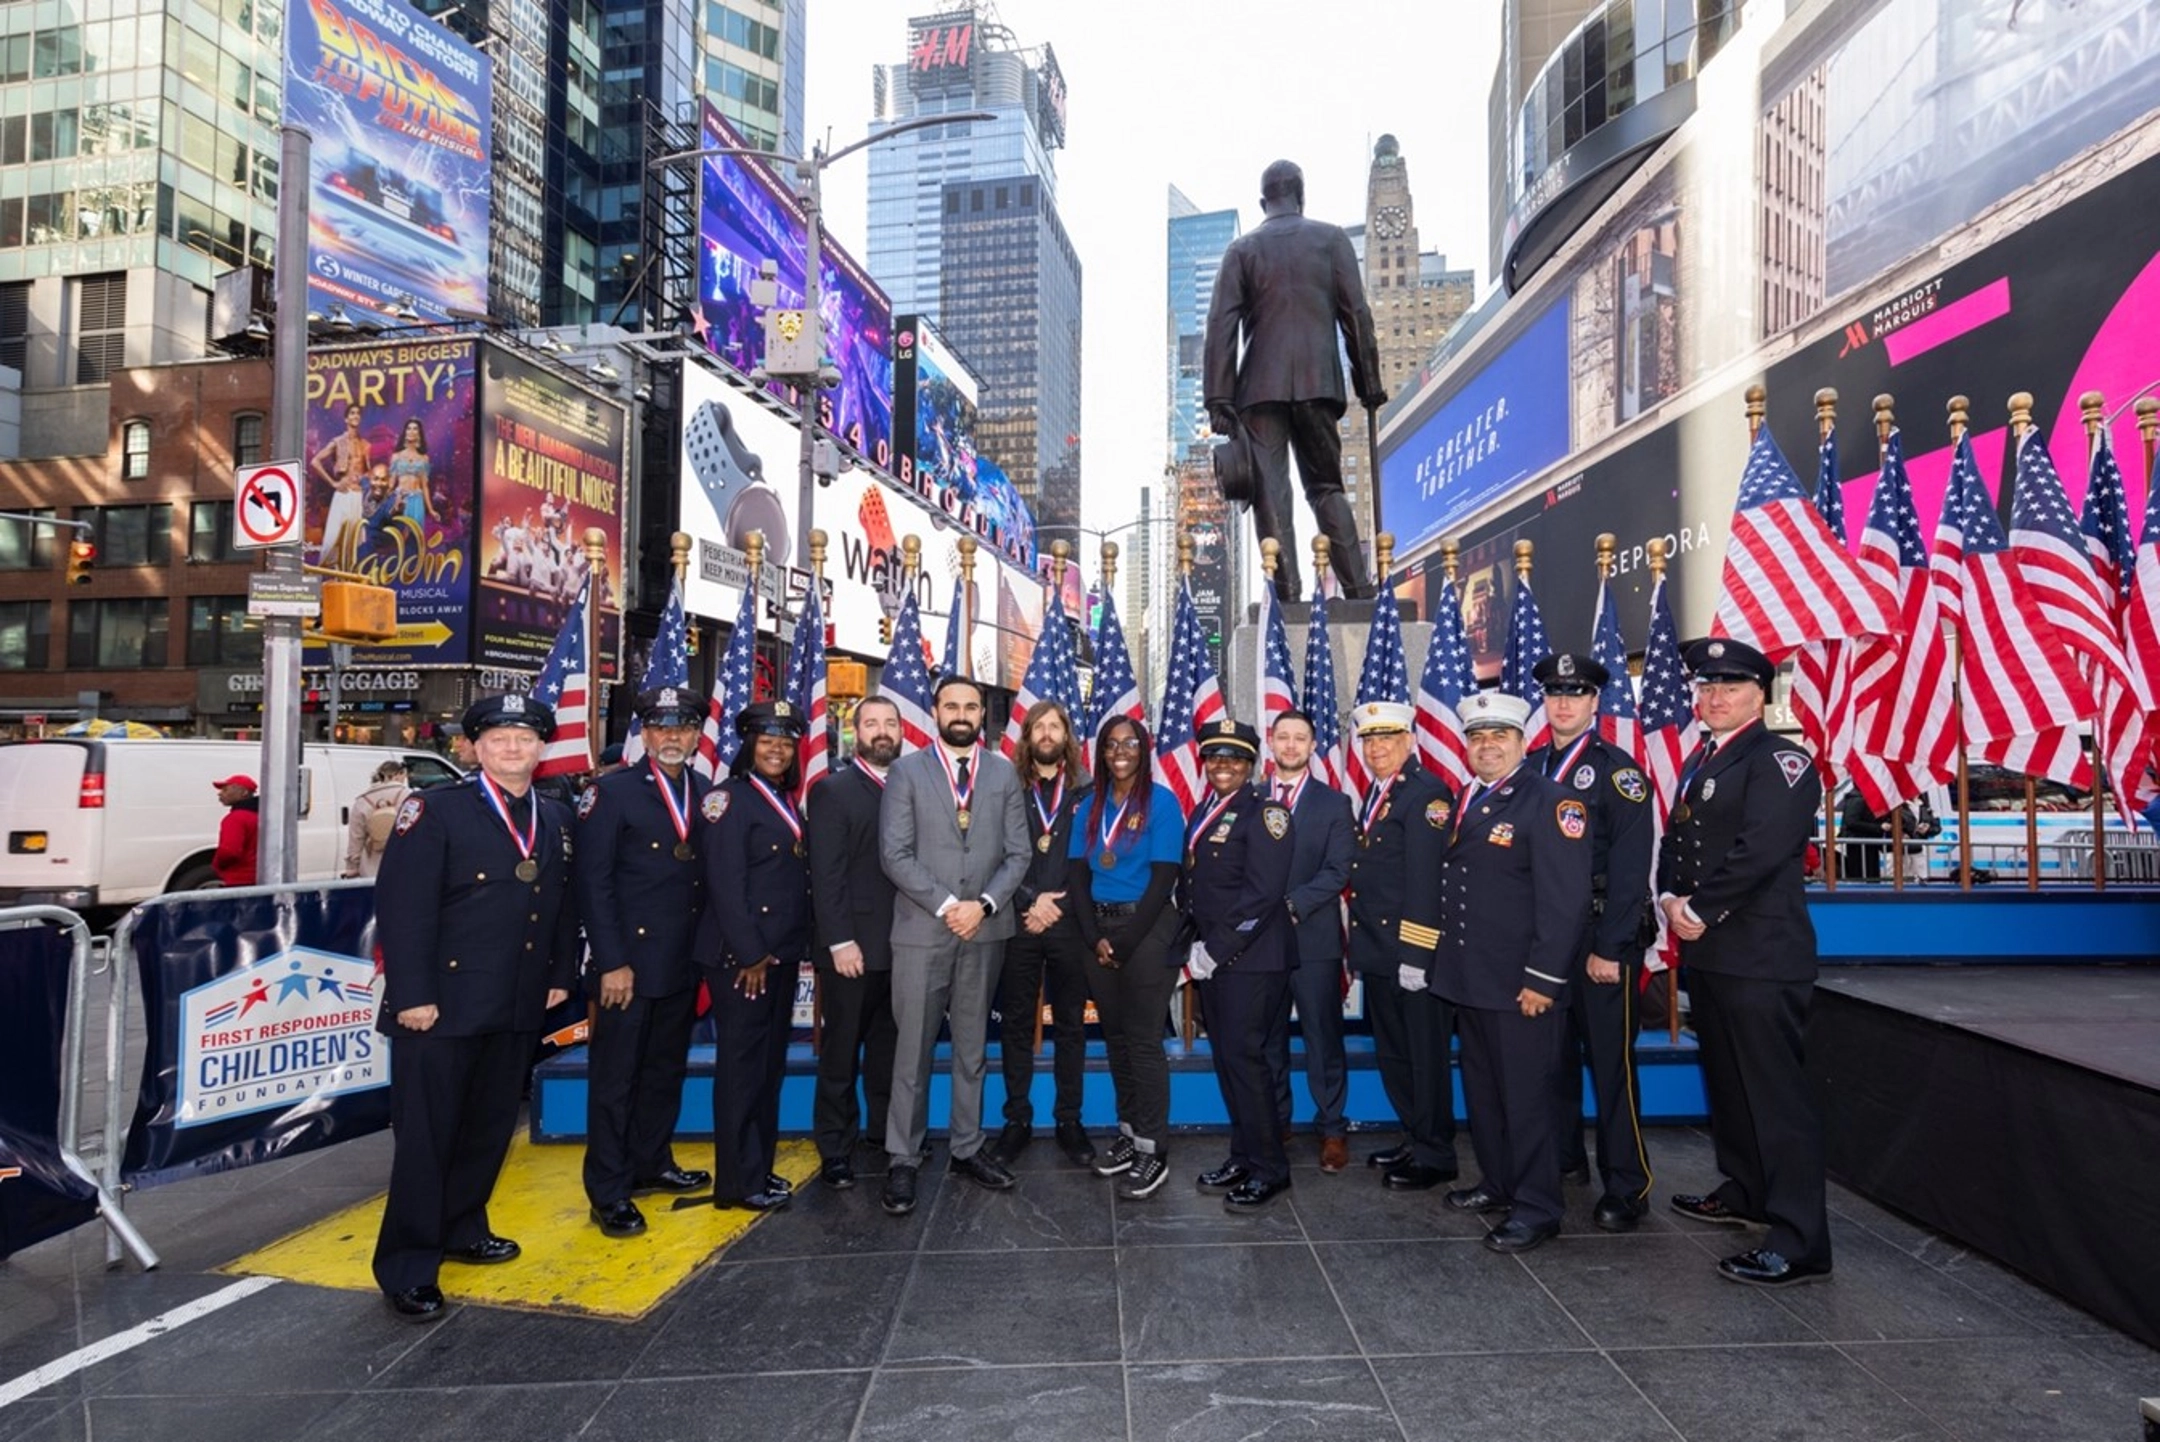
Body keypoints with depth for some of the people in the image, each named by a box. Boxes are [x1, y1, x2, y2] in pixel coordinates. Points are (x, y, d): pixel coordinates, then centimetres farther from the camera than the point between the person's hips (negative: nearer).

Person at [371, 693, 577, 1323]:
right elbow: (403, 908, -14)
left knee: (490, 1127, 18)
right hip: (444, 1003, -6)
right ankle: (408, 1269, 16)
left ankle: (463, 1229, 37)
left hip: (519, 1008, 6)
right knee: (427, 1134, 3)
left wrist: (561, 975, 9)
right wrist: (413, 994, -17)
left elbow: (565, 905, 14)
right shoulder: (436, 810, -8)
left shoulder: (556, 819, 10)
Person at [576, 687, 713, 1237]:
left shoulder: (707, 794, 7)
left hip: (684, 963, 5)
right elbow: (593, 883, -11)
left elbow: (711, 876, 8)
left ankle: (652, 1163, 32)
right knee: (615, 1077, 4)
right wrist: (612, 963, -15)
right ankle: (608, 1192, 15)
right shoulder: (612, 792, -8)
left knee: (667, 1069, 16)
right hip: (630, 960, -5)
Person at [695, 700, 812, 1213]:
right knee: (742, 1065, 0)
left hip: (782, 954, 8)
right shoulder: (731, 798, -10)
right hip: (742, 957, -8)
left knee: (770, 1064, 14)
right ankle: (738, 1181, 10)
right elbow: (724, 883, -17)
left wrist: (800, 946, 10)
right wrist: (750, 954, -17)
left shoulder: (788, 803, 14)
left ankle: (760, 1167, 24)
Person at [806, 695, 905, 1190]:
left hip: (902, 945, 4)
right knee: (841, 1053, 7)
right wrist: (841, 941, -15)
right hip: (852, 947, -4)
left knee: (889, 1048, 15)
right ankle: (835, 1149, 17)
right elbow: (826, 874, -10)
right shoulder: (833, 789, -4)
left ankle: (886, 1131, 29)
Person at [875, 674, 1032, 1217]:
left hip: (985, 930, 3)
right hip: (921, 929, -3)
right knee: (913, 1051, 3)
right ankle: (903, 1160, 13)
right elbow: (895, 854, -7)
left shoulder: (1003, 773, 8)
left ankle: (968, 1148, 23)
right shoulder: (907, 771, 1)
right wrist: (946, 905, -14)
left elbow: (1018, 852, 4)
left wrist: (984, 904, -10)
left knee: (973, 1047, 12)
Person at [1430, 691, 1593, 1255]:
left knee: (1527, 1096, 2)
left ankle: (1536, 1209, 15)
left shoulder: (1550, 801, -12)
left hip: (1521, 986, -8)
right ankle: (1498, 1183, 34)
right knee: (1482, 1091, 18)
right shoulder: (1464, 802, 12)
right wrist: (1447, 962, 10)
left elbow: (1566, 900, -18)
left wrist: (1542, 979, -20)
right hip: (1470, 979, 8)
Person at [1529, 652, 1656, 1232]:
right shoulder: (1530, 769, 9)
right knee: (1554, 1053, 14)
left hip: (1601, 937, -5)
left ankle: (1626, 1187, 10)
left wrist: (1610, 947, -17)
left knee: (1610, 1060, 0)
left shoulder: (1617, 769, -7)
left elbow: (1630, 865, -13)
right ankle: (1562, 1158, 30)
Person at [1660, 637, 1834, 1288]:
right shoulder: (1700, 762, 18)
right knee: (1725, 1081, 20)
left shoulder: (1779, 760, -9)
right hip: (1708, 953, 9)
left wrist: (1699, 909, -15)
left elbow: (1758, 850, -21)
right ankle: (1743, 1191, 36)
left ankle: (1798, 1243, -1)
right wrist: (1670, 900, -2)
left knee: (1777, 1094, -7)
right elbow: (1675, 840, 16)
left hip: (1760, 958, -9)